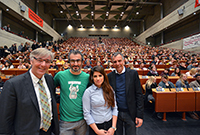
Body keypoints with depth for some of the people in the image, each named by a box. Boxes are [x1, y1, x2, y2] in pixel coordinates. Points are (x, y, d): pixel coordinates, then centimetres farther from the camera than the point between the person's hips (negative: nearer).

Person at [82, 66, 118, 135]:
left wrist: (113, 127, -5)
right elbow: (86, 113, -11)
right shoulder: (88, 92, -12)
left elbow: (114, 108, 0)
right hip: (95, 126, -2)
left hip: (110, 123, 3)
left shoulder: (109, 89, -3)